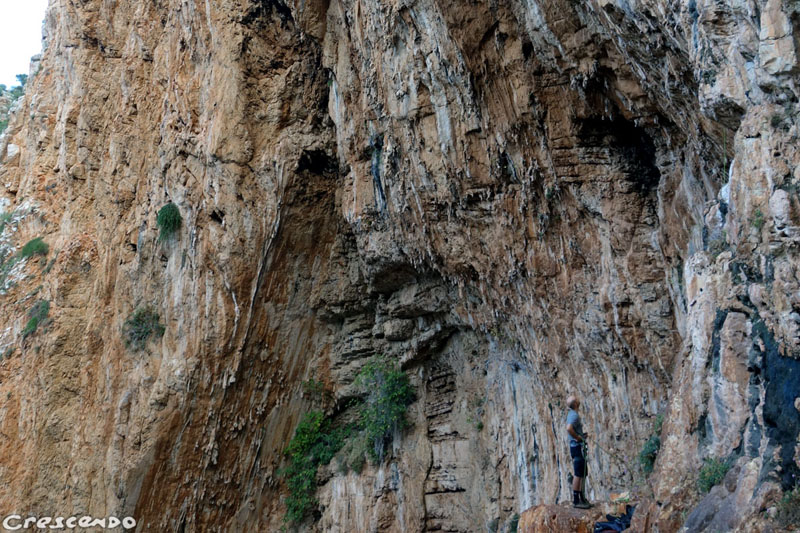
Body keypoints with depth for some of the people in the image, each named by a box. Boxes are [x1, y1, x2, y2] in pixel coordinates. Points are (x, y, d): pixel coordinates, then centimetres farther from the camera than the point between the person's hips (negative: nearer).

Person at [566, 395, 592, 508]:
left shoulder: (571, 414, 14)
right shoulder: (574, 415, -17)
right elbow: (569, 428, -35)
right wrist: (578, 437, -20)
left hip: (575, 447, 10)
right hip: (578, 447, -10)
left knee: (581, 474, 16)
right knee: (579, 474, -6)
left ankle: (581, 498, 22)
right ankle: (576, 500, -3)